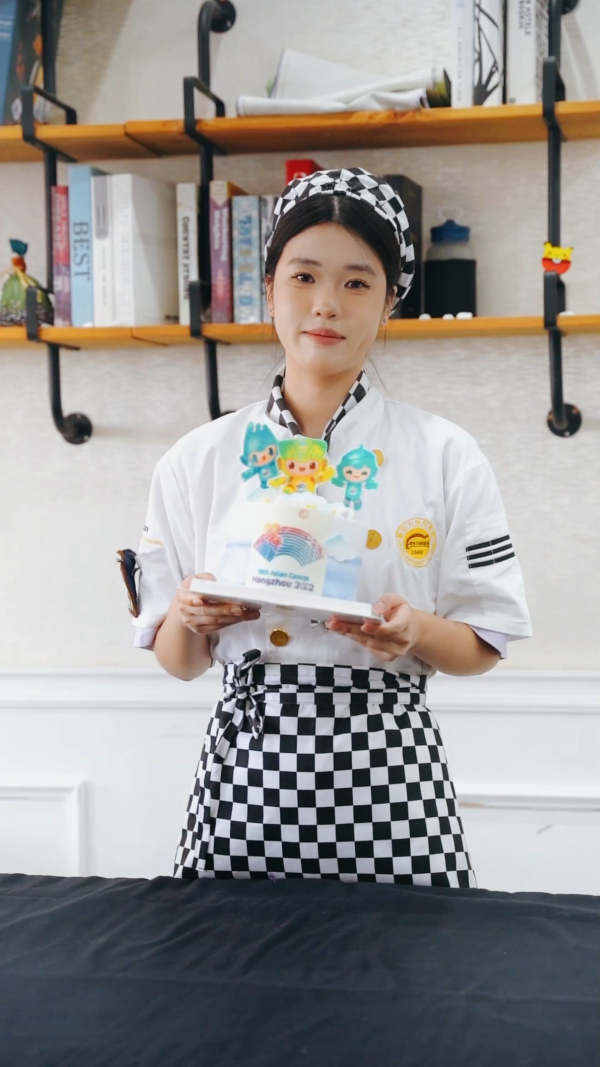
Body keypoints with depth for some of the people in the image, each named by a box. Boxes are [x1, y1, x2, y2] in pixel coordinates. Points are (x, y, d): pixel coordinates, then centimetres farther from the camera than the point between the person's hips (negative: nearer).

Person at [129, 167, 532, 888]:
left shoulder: (445, 456, 2)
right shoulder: (199, 461, 5)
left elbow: (484, 647, 4)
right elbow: (178, 661, 8)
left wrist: (415, 631, -15)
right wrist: (190, 618, -13)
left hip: (388, 773, -1)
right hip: (249, 771, 1)